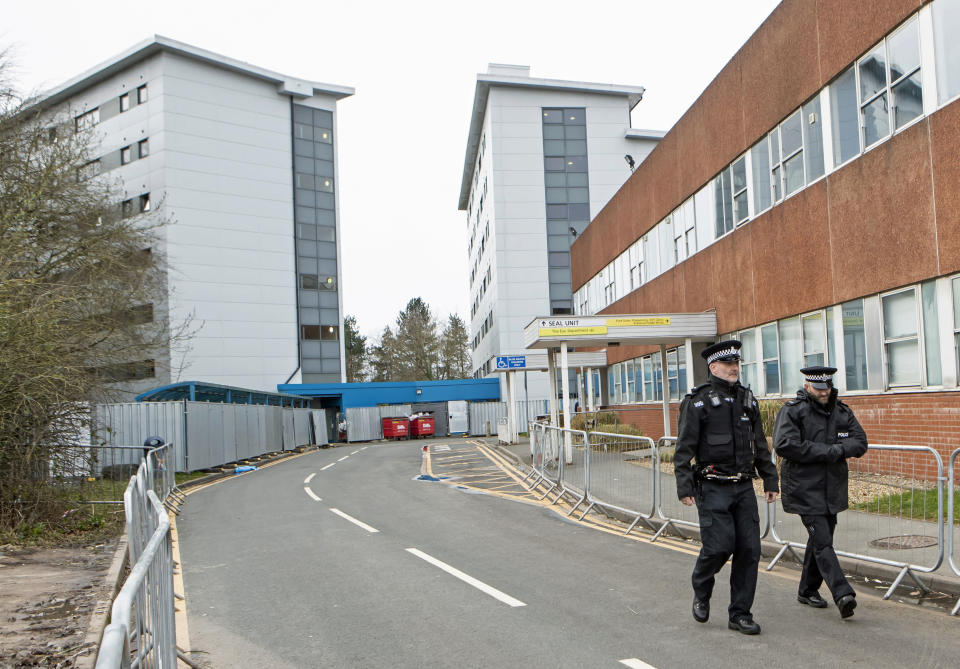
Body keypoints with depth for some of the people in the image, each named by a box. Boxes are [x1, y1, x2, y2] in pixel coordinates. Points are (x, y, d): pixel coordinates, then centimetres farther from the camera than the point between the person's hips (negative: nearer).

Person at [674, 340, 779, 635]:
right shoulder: (697, 401, -6)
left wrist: (770, 480, 15)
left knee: (749, 549, 3)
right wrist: (684, 487, -14)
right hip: (712, 488, -5)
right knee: (720, 545, -11)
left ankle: (740, 614, 15)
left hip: (744, 487, 6)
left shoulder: (747, 399, 12)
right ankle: (701, 592, 19)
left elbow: (760, 445, 19)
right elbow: (684, 449, -8)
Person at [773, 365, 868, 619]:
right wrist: (827, 452, -18)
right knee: (822, 540, -13)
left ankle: (808, 590, 27)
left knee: (819, 539, 14)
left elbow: (860, 442, 5)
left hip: (832, 489, 6)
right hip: (805, 488, -6)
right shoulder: (792, 411, -8)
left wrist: (838, 450, -16)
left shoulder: (842, 412, 11)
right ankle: (843, 594, -17)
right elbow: (784, 444, -20)